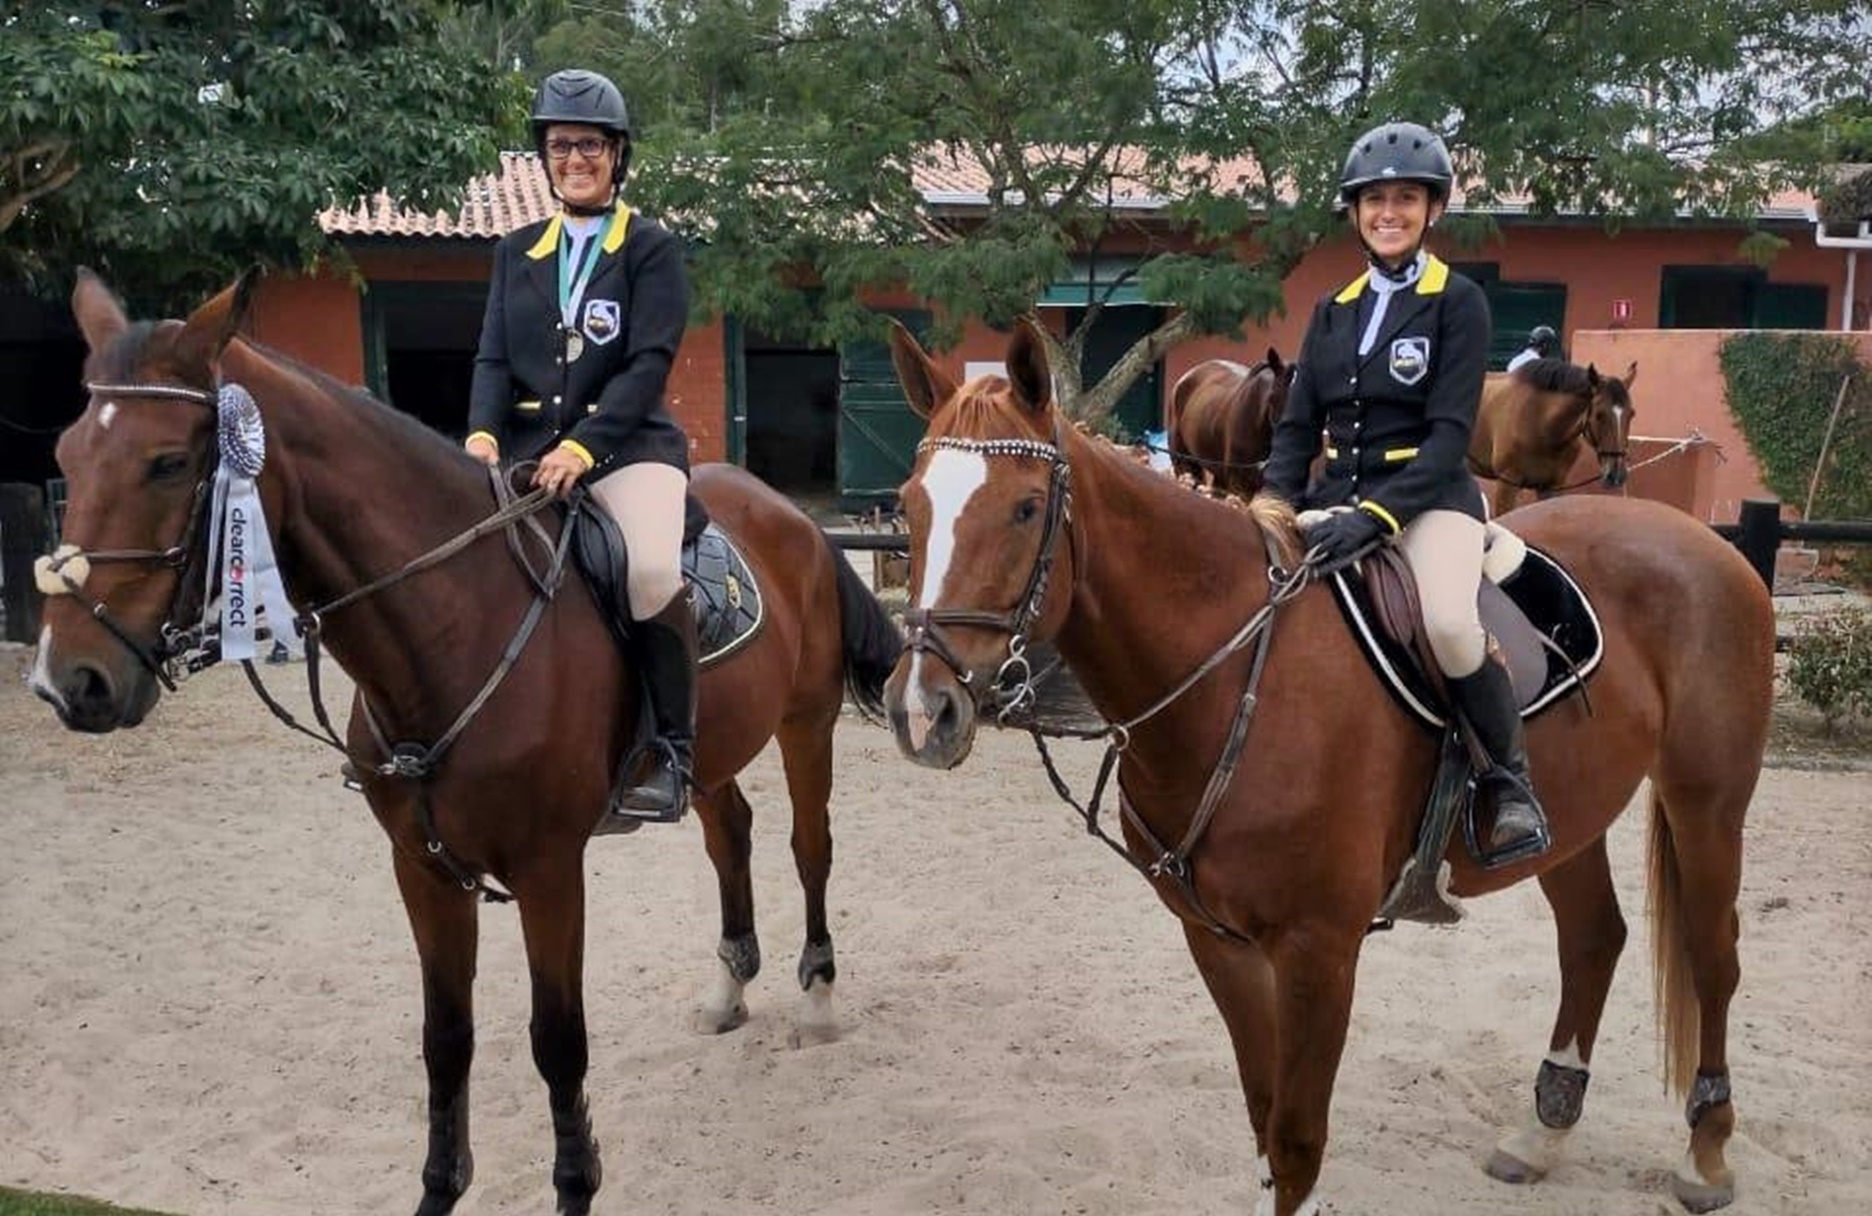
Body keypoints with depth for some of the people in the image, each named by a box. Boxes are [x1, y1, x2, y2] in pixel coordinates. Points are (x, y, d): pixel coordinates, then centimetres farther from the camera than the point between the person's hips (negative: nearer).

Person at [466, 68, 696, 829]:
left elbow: (648, 364, -7)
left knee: (652, 570, -32)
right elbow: (494, 358, 9)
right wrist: (483, 433, -12)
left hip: (628, 444, -5)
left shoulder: (651, 249, 4)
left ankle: (672, 748, -15)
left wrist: (583, 447, -21)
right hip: (527, 447, 5)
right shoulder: (518, 252, 17)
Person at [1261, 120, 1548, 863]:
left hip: (1428, 497, -5)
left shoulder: (1458, 303, -1)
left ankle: (1510, 781, -9)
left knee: (1448, 623, -35)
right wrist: (1272, 504, -8)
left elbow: (1449, 433, -11)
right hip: (1335, 500, 6)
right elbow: (1297, 426, 12)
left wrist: (1376, 514, -25)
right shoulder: (1334, 311, 15)